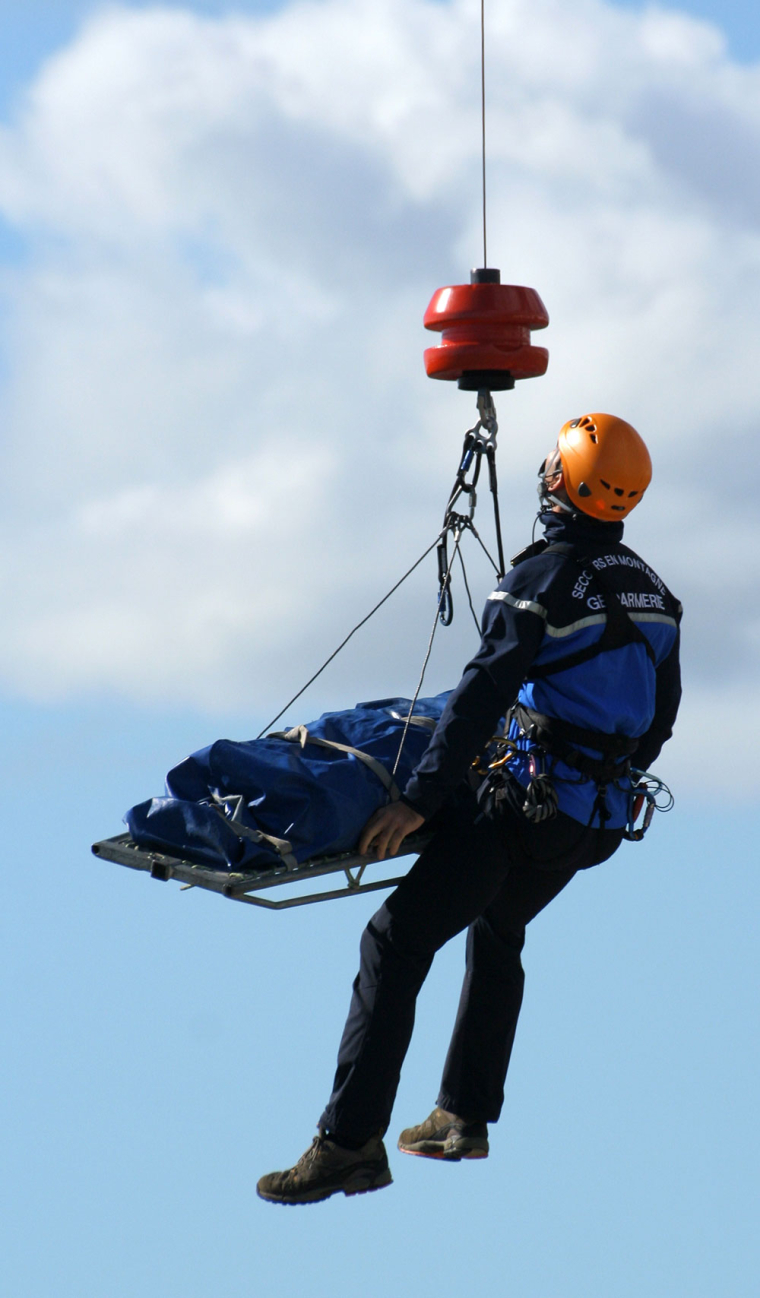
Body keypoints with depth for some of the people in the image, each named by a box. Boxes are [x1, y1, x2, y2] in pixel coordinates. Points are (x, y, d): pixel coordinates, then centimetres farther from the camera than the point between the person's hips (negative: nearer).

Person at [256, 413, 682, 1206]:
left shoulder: (546, 579, -13)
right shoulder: (651, 591, 11)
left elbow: (481, 696, -18)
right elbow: (659, 715, 20)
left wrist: (420, 799, -17)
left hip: (526, 799, -9)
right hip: (599, 822, 9)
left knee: (397, 943, -10)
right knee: (497, 932, 32)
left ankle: (349, 1143, -19)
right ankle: (465, 1117, 34)